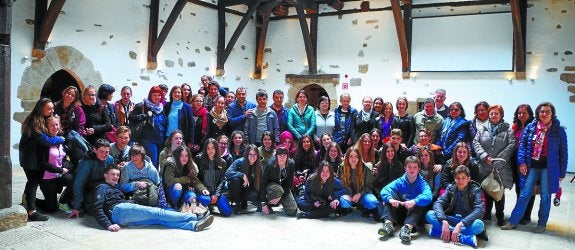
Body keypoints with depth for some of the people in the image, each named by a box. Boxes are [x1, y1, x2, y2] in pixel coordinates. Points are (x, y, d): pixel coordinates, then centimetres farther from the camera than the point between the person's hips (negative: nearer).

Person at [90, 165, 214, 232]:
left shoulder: (116, 189, 37)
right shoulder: (102, 187, 11)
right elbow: (97, 208, -4)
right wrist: (108, 224, -18)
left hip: (125, 219, 7)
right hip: (118, 210, -7)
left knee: (157, 219, -16)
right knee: (158, 213, -16)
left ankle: (194, 225, -35)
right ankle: (196, 217, -21)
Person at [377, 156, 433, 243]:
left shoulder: (422, 183, -5)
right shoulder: (400, 181, 0)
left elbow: (428, 196, -28)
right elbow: (385, 190, -18)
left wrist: (414, 201, -47)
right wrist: (390, 199, -41)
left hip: (414, 215, -2)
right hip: (399, 214, 2)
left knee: (419, 201, -28)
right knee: (392, 195, -18)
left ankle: (407, 228, -46)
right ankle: (388, 224, -35)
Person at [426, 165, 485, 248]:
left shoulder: (475, 189, -8)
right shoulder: (450, 188, 0)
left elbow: (479, 210, -24)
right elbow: (438, 203, -12)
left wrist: (460, 224, -37)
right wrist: (444, 221, -32)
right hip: (452, 219, 3)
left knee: (479, 224, -37)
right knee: (429, 214, -22)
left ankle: (439, 230, -37)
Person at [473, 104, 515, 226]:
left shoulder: (507, 129, 3)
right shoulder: (483, 129, 9)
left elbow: (511, 145, -8)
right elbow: (476, 142, 0)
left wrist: (499, 159, -16)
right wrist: (485, 156, -14)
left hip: (501, 167, -2)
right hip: (485, 167, 2)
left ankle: (500, 216, 15)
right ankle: (487, 213, 25)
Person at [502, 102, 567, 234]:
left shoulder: (559, 130, -2)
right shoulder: (530, 127, 3)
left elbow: (563, 152, 1)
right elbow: (522, 144, 4)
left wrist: (562, 172, 0)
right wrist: (522, 162, -7)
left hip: (548, 167, -1)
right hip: (532, 166, 1)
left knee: (545, 196, 6)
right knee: (524, 194, 1)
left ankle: (542, 224, 21)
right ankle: (513, 221, 8)